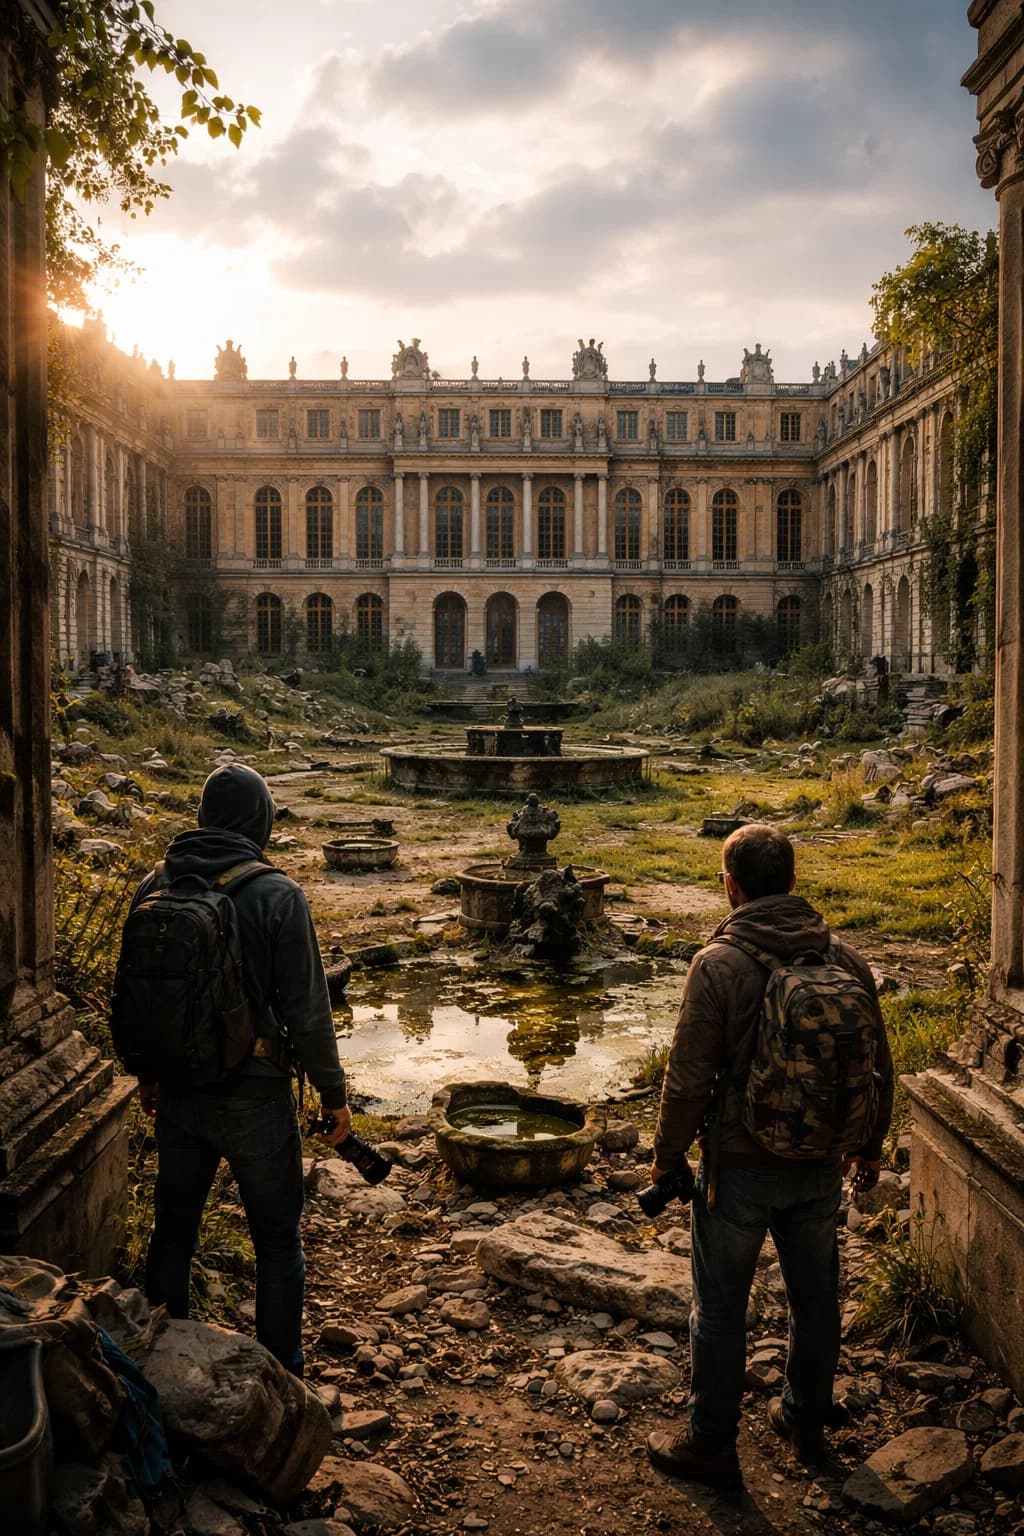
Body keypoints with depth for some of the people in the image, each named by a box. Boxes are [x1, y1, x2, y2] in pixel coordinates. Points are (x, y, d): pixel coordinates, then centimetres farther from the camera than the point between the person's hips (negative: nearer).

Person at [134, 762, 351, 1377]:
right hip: (254, 1096, -5)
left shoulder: (155, 887, -2)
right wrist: (334, 1094, -4)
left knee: (172, 1229, 21)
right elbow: (307, 1011, -16)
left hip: (178, 1094, 5)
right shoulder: (277, 895, -17)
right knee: (278, 1240, 12)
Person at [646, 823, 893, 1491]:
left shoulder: (720, 964, -19)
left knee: (721, 1308, 10)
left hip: (740, 1166, -5)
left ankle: (712, 1445, 24)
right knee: (816, 1297, 22)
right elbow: (879, 1068, 5)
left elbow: (689, 1077, -17)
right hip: (821, 1167, 5)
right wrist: (869, 1148, 19)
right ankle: (808, 1420, 40)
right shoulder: (846, 959, -4)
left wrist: (669, 1154, -2)